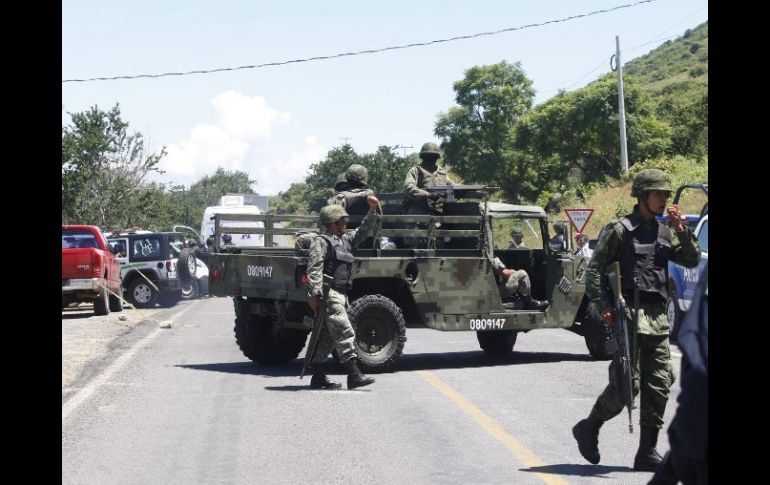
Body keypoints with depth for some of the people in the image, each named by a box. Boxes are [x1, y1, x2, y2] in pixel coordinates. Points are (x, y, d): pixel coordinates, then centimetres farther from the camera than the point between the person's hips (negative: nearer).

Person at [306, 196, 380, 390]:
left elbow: (362, 232, 31)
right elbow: (314, 268, -15)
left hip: (340, 294, 10)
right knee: (344, 332, -15)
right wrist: (313, 294, -24)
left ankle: (318, 377, 15)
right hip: (328, 294, -10)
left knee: (328, 337, 10)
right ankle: (354, 375, -18)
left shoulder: (344, 239, 20)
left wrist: (372, 211, 21)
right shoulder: (321, 241, -7)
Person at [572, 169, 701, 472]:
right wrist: (603, 306, -15)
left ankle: (647, 453, 9)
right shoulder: (620, 230, -4)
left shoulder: (665, 233, 15)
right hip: (629, 317, -6)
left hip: (658, 318, 6)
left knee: (658, 387, 3)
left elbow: (692, 261, 10)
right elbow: (594, 270, -6)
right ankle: (588, 429, 13)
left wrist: (681, 230, -2)